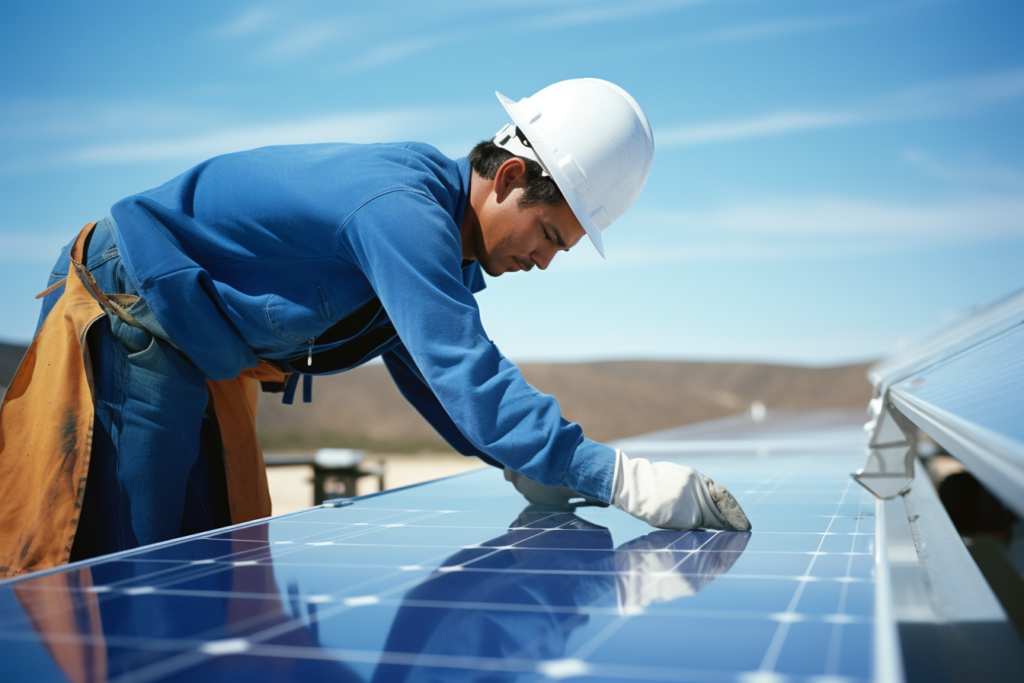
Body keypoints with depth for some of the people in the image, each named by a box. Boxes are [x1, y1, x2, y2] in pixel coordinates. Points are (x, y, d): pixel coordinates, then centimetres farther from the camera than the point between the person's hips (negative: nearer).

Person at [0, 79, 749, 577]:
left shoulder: (432, 221, 1)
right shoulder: (401, 208, -31)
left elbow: (427, 363, 9)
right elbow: (462, 370, -39)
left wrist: (519, 462, -1)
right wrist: (616, 476, -40)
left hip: (196, 354, 10)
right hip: (127, 321, -10)